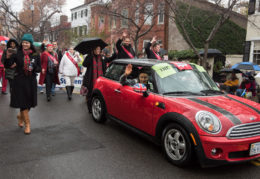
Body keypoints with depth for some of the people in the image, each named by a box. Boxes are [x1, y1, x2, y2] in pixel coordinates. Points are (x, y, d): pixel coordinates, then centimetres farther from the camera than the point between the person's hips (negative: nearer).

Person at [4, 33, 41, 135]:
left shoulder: (36, 55, 1)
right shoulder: (17, 54, -4)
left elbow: (39, 68, 5)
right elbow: (7, 66, -8)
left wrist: (33, 68, -16)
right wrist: (8, 57, -27)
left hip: (31, 82, 3)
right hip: (19, 81, -3)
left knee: (29, 103, 12)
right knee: (23, 102, 0)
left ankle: (20, 116, 43)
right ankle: (27, 124, 12)